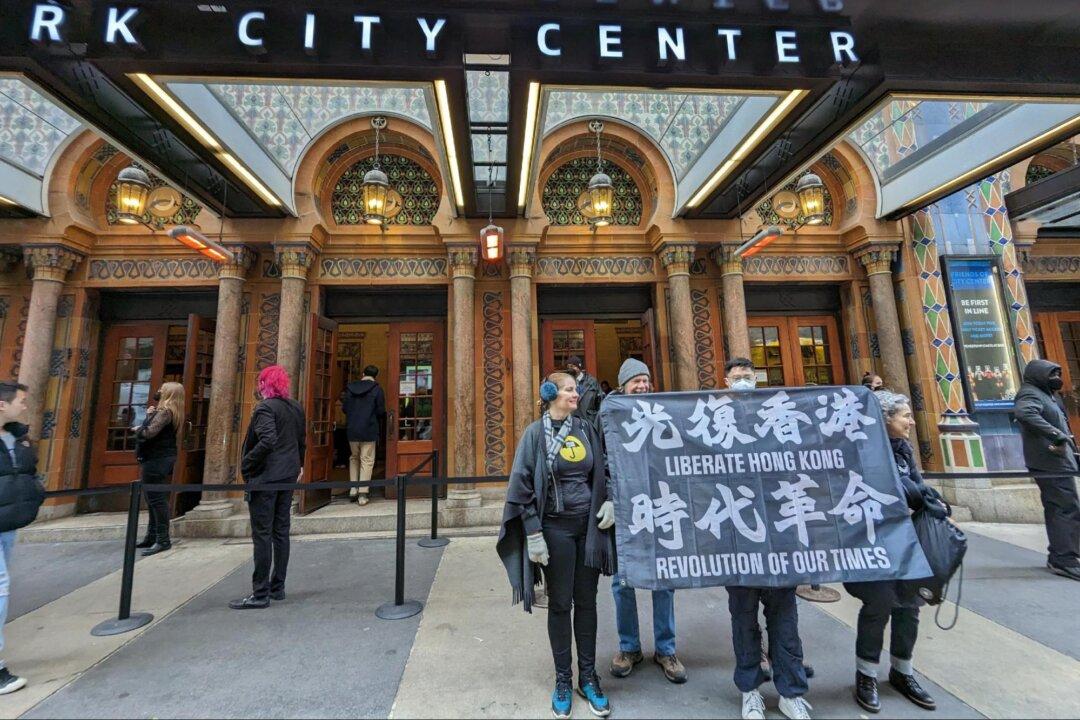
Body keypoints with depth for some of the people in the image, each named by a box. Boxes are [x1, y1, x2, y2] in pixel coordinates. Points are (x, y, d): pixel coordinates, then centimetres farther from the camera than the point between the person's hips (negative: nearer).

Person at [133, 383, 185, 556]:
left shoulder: (164, 412, -15)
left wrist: (138, 429, -4)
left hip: (157, 460, -10)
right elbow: (155, 428, 18)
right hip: (161, 459, 10)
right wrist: (149, 415, 8)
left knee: (156, 499, -8)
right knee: (154, 498, 16)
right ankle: (152, 536, 25)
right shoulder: (170, 412, 16)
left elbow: (149, 433, -24)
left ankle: (163, 540, -5)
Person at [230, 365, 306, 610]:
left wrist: (246, 465, -14)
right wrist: (299, 466, 25)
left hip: (265, 478, -7)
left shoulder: (265, 408, -13)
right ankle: (278, 587, 22)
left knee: (262, 534, 0)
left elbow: (268, 441, -26)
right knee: (281, 531, 13)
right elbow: (301, 441, 16)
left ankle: (260, 594, 8)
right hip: (289, 475, 7)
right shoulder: (296, 408, 9)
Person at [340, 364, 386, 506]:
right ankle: (362, 494, 1)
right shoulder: (376, 389, -8)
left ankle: (353, 487, 18)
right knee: (366, 460, 2)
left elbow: (344, 408, 7)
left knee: (354, 458, 22)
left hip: (352, 430, 4)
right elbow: (381, 412, -9)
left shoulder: (350, 388, 3)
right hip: (369, 431, -3)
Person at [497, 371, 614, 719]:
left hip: (589, 525, 3)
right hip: (556, 527, -3)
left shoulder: (586, 428, 3)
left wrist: (609, 501, -1)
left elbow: (603, 470, 14)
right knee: (560, 604, 11)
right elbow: (523, 485, -8)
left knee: (586, 601, 14)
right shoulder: (536, 433, -8)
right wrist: (533, 534, -11)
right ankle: (563, 679, 30)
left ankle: (588, 676, 32)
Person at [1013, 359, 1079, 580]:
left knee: (1057, 509, 13)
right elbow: (1023, 412, -32)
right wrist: (1057, 435, -31)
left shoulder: (1044, 395, 21)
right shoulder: (1031, 394, -10)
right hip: (1051, 462, -9)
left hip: (1055, 462, 9)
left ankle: (1058, 558, 20)